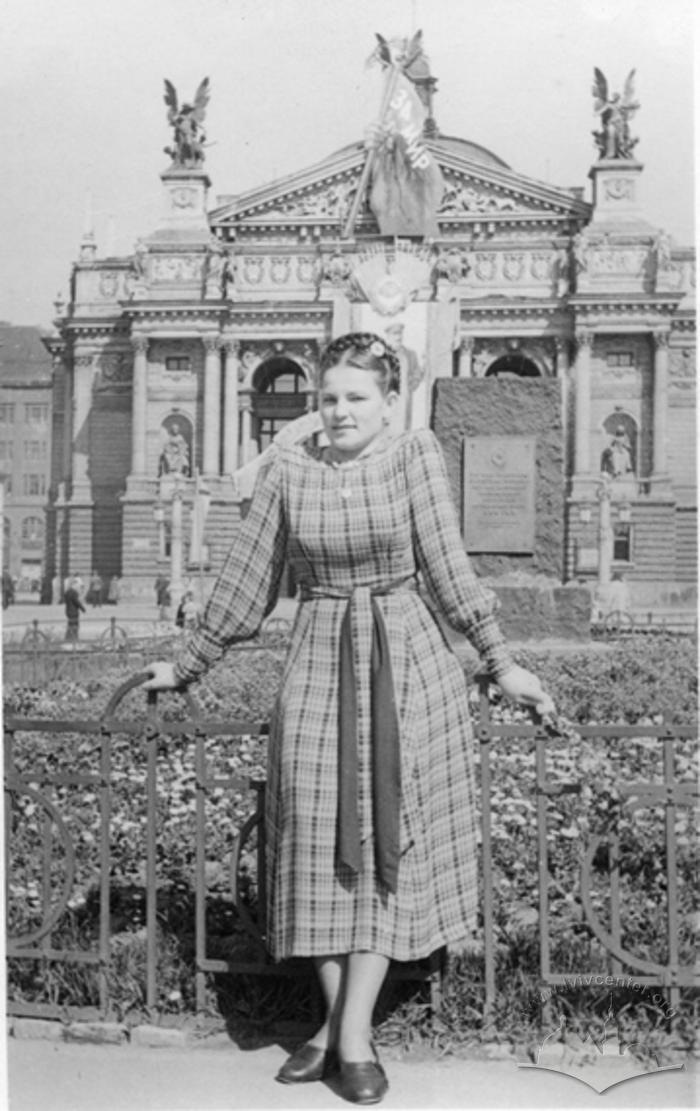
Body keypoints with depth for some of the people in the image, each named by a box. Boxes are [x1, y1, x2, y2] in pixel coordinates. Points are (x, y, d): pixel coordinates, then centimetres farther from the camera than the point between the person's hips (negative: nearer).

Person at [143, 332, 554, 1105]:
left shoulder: (414, 457, -3)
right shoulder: (287, 469, 2)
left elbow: (447, 568, -2)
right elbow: (247, 582, 8)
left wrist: (501, 663, -5)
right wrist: (186, 666, 12)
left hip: (406, 668, -2)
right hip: (318, 669, 2)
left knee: (385, 839, 0)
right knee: (320, 840, 2)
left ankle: (354, 1033, 7)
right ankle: (337, 1020, 16)